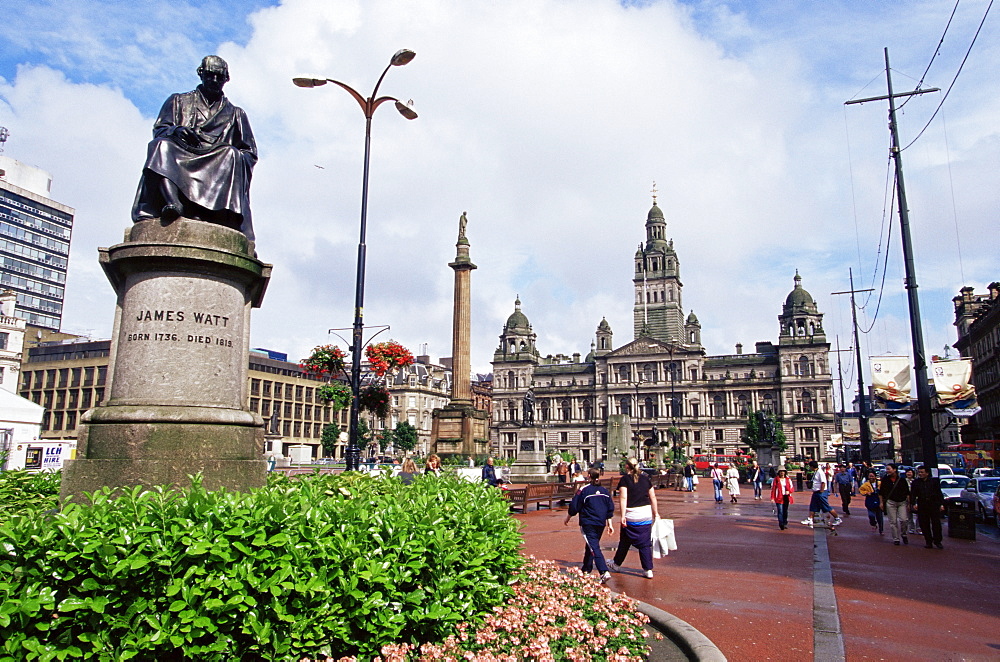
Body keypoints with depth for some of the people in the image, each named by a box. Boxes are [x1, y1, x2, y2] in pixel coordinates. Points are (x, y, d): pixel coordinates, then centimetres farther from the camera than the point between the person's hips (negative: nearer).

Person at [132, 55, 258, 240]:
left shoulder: (235, 114, 27)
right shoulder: (178, 101, 26)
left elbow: (250, 153, 19)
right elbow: (159, 130, 14)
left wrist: (235, 158, -5)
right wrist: (176, 130, -10)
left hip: (217, 168, 0)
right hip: (179, 159, 1)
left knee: (232, 155, -33)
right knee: (162, 145, -30)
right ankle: (172, 202, -52)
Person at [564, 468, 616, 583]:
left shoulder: (584, 491, -9)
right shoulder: (605, 491, 7)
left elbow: (574, 507, -4)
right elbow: (610, 510, 9)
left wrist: (567, 519, 10)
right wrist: (610, 525, 14)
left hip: (588, 523, -6)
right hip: (601, 524, 6)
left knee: (594, 547, -9)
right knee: (590, 546, 19)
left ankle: (604, 572, -22)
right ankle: (586, 570, 29)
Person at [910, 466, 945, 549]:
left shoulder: (934, 481, 9)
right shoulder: (915, 482, 11)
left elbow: (939, 493, 9)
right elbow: (912, 494, 9)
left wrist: (941, 504, 2)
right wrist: (913, 504, -5)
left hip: (934, 505, -1)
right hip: (922, 506, 1)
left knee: (936, 523, -2)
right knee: (924, 525, 1)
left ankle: (937, 541, 9)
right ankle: (929, 542, 10)